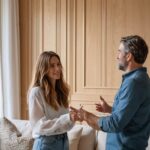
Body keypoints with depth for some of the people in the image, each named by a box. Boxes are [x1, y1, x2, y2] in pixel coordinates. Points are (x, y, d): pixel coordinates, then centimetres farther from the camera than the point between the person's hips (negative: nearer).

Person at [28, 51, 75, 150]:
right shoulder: (36, 92, -15)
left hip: (64, 141, 6)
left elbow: (64, 120, 10)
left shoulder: (62, 90, 5)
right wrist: (68, 118, -25)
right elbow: (39, 125, -18)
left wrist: (73, 117, -12)